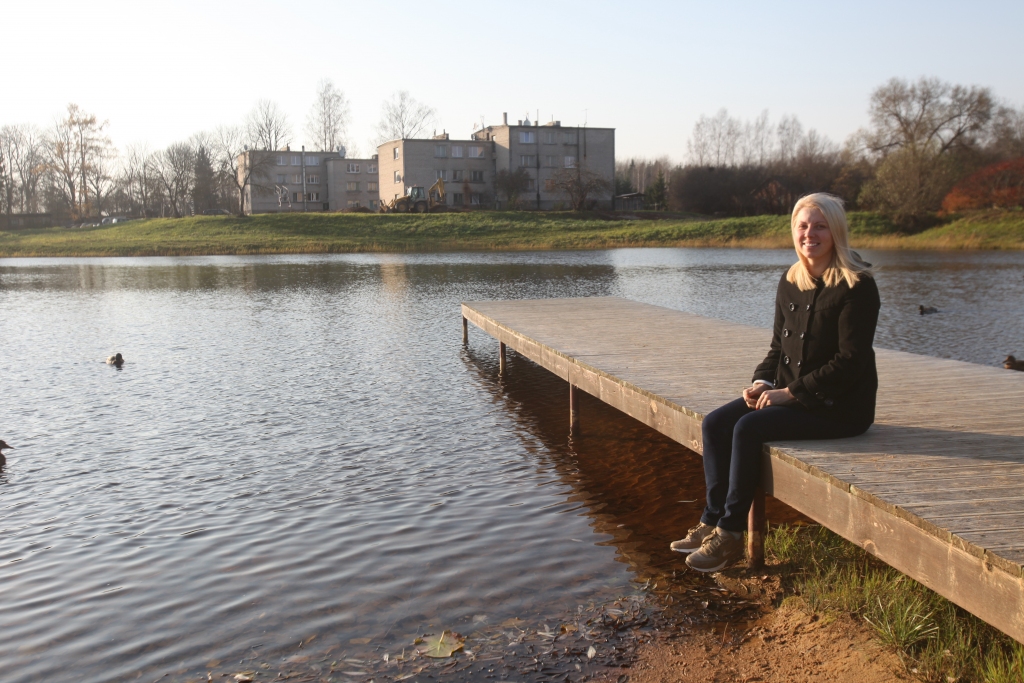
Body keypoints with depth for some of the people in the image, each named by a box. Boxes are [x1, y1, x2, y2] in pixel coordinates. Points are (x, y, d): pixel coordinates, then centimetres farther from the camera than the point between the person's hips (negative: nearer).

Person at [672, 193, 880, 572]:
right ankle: (713, 522, -4)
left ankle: (730, 536, -13)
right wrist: (763, 382, -4)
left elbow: (851, 360, -18)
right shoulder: (790, 283, 9)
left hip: (840, 406, -7)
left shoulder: (856, 286, -13)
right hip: (792, 395, 8)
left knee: (748, 428, -25)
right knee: (715, 424, -10)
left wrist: (791, 392, -20)